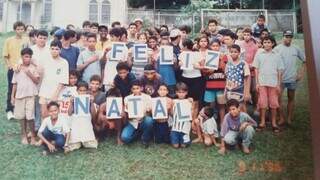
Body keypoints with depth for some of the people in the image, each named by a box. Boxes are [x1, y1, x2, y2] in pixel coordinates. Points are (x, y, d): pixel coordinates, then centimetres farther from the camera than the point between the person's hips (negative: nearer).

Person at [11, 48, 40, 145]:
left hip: (30, 95, -3)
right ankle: (24, 135, 23)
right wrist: (12, 96, 8)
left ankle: (33, 136, 7)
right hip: (19, 95, 3)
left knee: (30, 116, -6)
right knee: (21, 116, 9)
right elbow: (15, 83, 9)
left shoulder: (33, 68, -2)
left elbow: (37, 81, -6)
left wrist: (30, 74, -20)